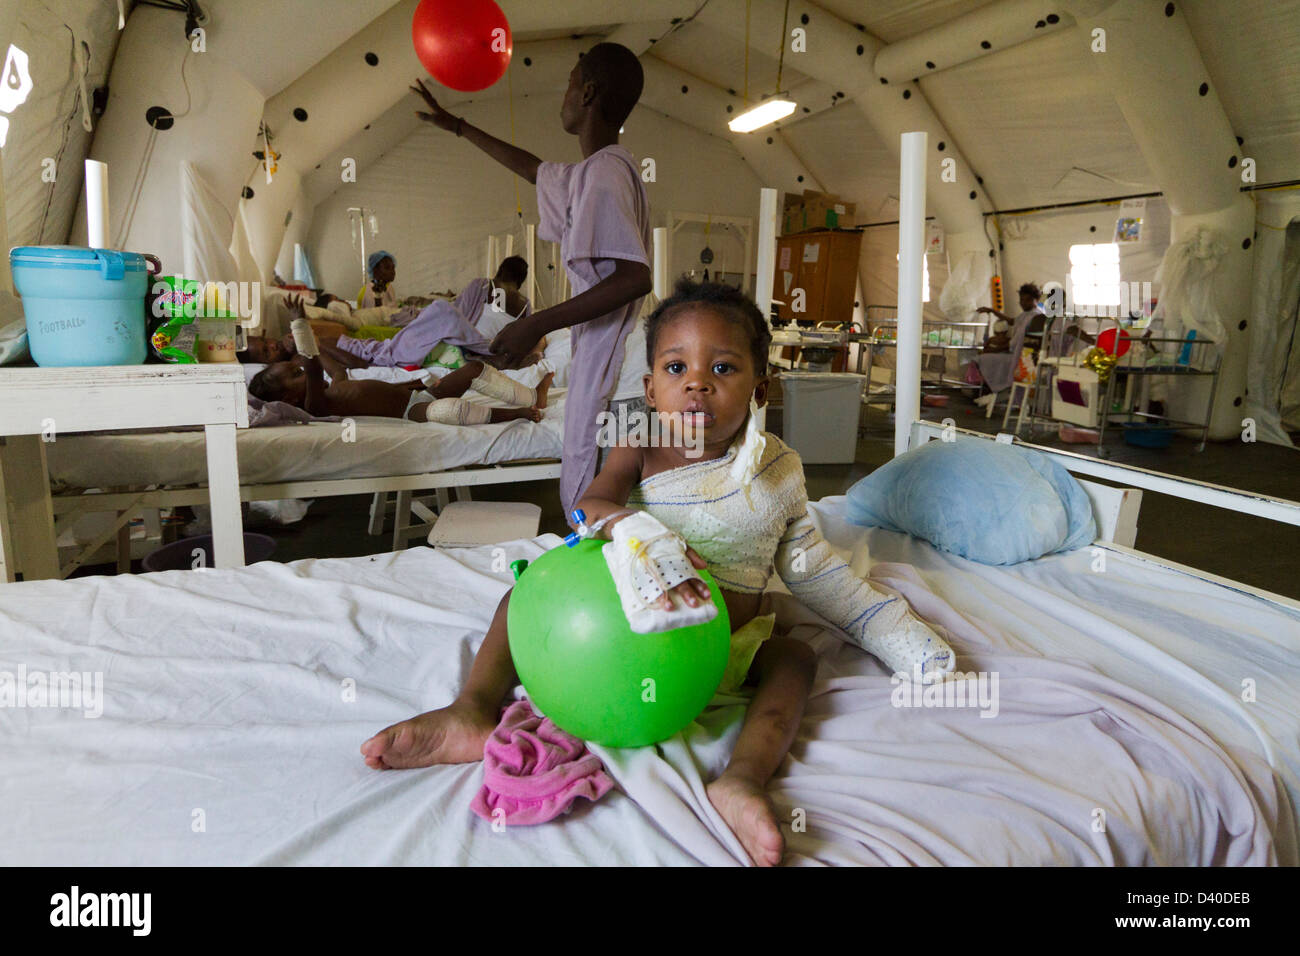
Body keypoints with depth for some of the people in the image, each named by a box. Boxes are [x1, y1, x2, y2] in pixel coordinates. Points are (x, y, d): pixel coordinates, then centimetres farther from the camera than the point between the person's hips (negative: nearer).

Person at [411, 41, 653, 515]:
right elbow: (531, 168, 37)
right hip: (603, 369, 10)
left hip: (617, 380, -10)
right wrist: (456, 126, 45)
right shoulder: (590, 171, 18)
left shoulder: (605, 173, -14)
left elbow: (635, 277, -25)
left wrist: (538, 324, -21)